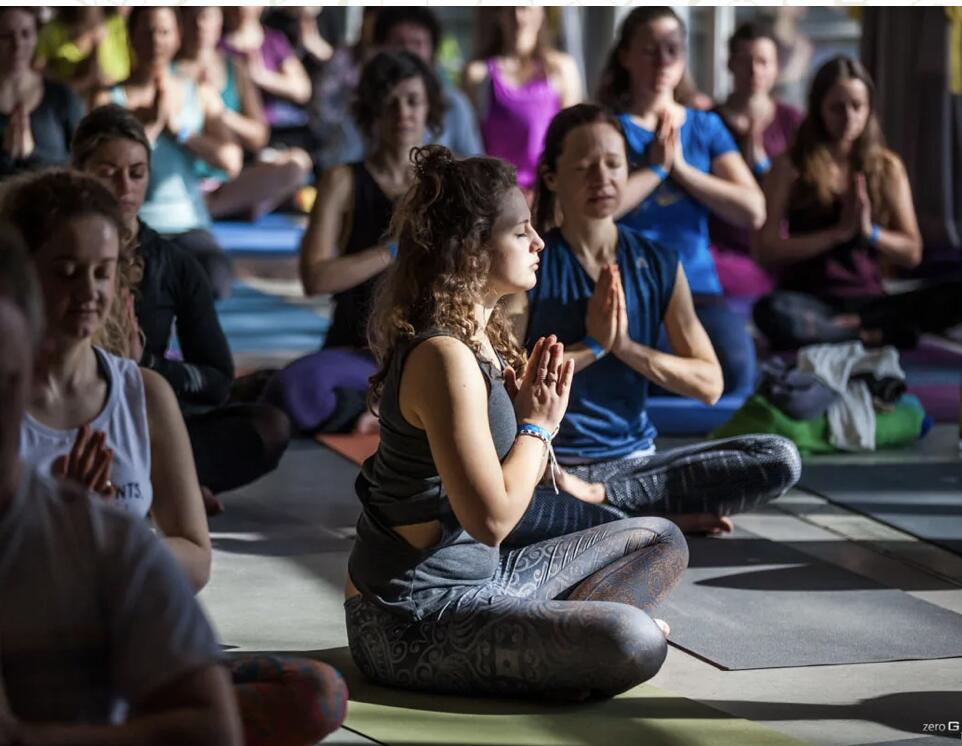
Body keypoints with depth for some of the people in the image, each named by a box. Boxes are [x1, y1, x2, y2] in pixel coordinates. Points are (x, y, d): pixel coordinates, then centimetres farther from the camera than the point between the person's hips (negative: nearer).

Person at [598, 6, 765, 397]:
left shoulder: (706, 128, 15)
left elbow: (753, 211, 2)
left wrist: (682, 168, -3)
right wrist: (656, 167, -5)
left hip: (697, 287, 3)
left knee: (737, 374, -25)